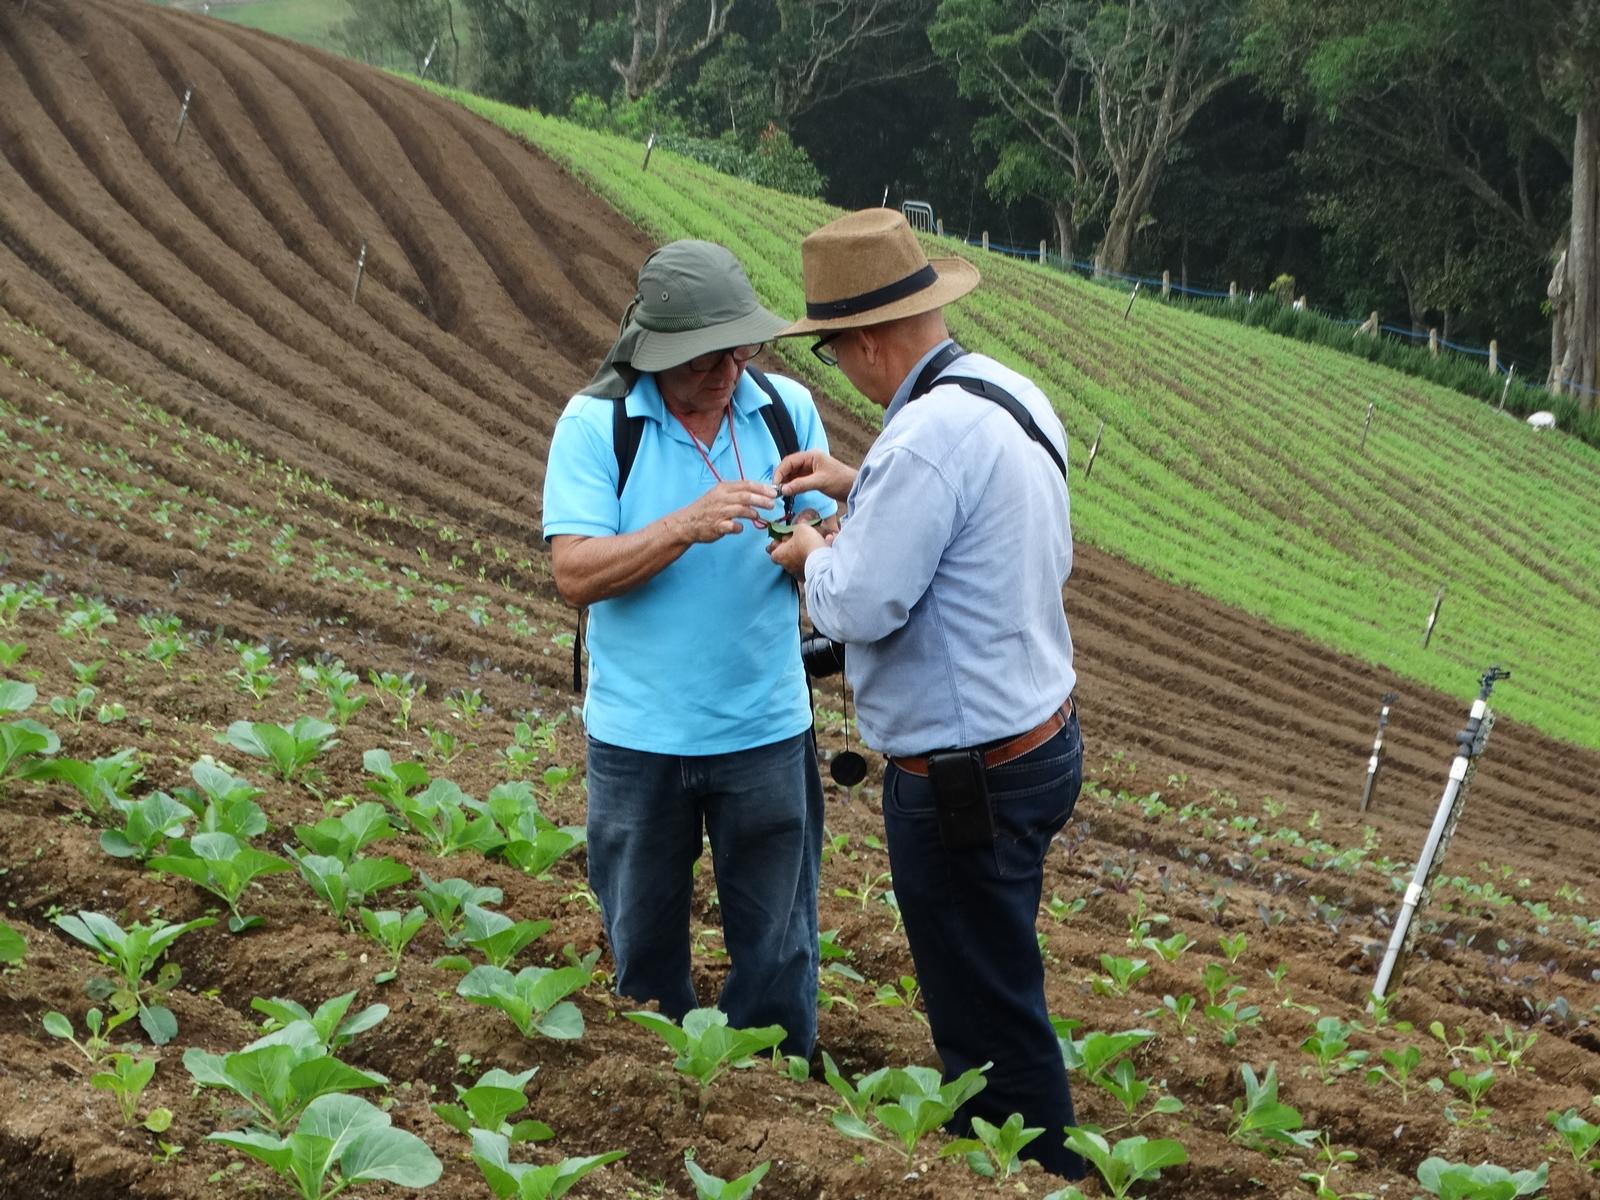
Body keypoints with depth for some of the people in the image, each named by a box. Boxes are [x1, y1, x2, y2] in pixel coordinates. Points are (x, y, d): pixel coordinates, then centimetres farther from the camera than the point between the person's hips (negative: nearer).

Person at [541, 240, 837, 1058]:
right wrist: (686, 527, -29)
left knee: (776, 948, 10)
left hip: (766, 728, 1)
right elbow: (575, 573, -17)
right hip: (639, 738, -1)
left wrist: (813, 520, -24)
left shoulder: (786, 408, -2)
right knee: (644, 942, 16)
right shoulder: (595, 423, -9)